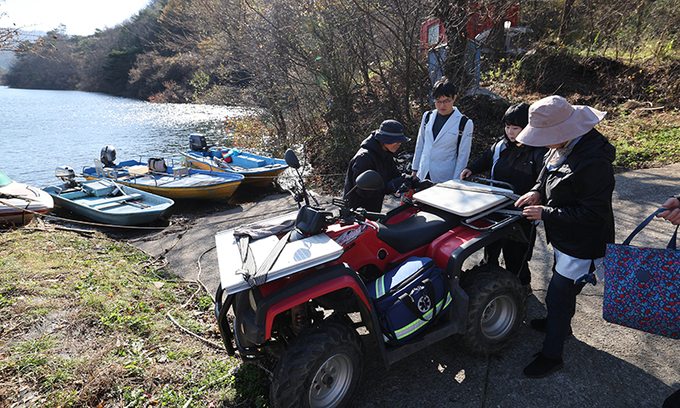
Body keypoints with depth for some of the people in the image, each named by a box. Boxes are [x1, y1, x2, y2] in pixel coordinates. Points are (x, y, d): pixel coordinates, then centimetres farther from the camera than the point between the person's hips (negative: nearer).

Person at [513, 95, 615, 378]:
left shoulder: (593, 162, -32)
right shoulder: (564, 147, -3)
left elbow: (593, 214, -30)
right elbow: (551, 176, 16)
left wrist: (545, 213, -26)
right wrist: (538, 191, -4)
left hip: (582, 248, -9)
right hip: (565, 240, 10)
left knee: (558, 297, 1)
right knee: (563, 289, 28)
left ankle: (551, 355, 20)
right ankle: (561, 325, 53)